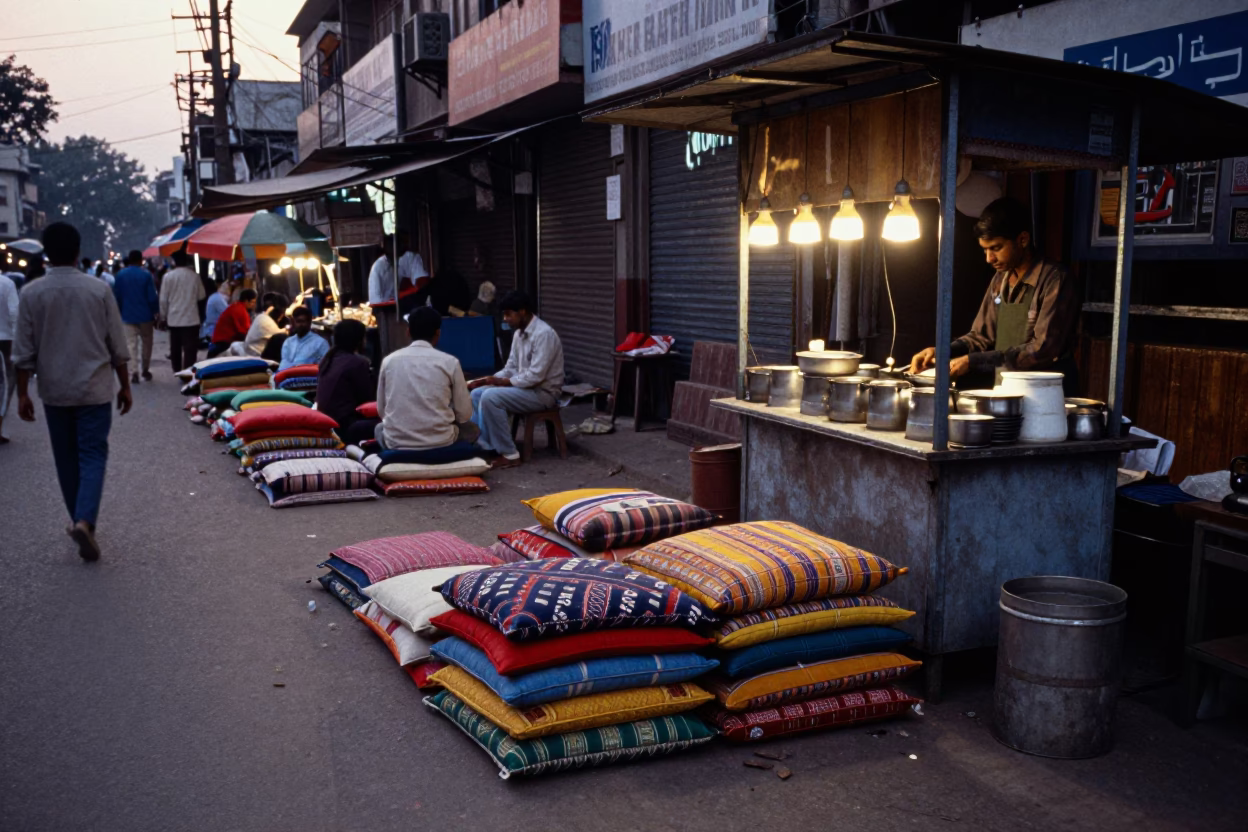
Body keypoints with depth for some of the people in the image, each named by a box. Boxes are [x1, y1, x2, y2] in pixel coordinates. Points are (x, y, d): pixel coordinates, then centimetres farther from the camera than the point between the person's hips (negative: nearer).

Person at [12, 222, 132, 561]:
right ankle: (84, 521, -17)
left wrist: (22, 393, 5)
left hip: (54, 391, 1)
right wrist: (125, 386, 8)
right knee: (93, 455, 0)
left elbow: (24, 352, -3)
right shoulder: (99, 289, -6)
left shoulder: (32, 293, -5)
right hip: (94, 388, -1)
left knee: (67, 458, 14)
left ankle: (80, 520, 24)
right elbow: (117, 346, -2)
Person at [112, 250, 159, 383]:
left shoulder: (120, 275, 0)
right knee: (146, 343, 13)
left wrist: (120, 312, 13)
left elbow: (116, 297, 3)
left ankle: (134, 373, -5)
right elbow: (152, 297, -11)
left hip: (127, 316, 2)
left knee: (131, 344, 3)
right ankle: (146, 370, 20)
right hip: (145, 315, -2)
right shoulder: (146, 274, -9)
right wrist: (155, 312, -1)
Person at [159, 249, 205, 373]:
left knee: (175, 349, 13)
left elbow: (163, 299, -2)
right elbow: (201, 295, 4)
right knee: (190, 349, -3)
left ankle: (178, 373, 22)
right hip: (191, 318, -2)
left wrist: (163, 316, 10)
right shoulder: (194, 275, -5)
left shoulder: (168, 276, -4)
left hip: (173, 319, 2)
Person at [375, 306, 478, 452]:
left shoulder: (389, 360, 3)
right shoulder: (450, 362, -3)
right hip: (440, 443, -1)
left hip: (397, 444, 1)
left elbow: (381, 411, 12)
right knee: (471, 429, 32)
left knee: (380, 428, 38)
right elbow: (464, 415, 2)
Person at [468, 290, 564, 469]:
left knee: (490, 397, -25)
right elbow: (511, 368, 15)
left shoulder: (543, 334, -21)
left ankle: (509, 454, -16)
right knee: (477, 394, 1)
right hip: (525, 387, 10)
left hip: (543, 392, -9)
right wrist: (488, 380, -1)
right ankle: (483, 445, 0)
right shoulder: (519, 334, 9)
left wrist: (503, 382, -18)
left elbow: (535, 376, -25)